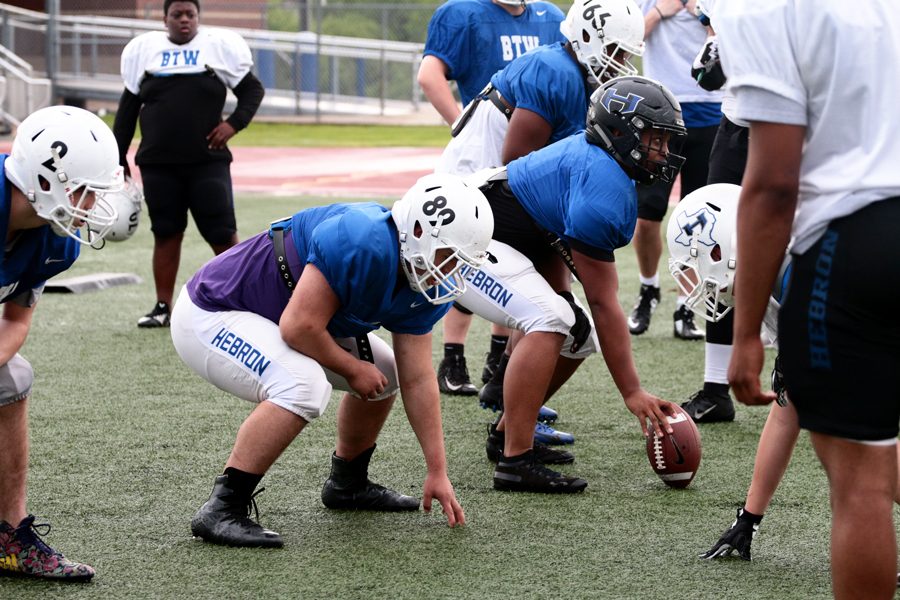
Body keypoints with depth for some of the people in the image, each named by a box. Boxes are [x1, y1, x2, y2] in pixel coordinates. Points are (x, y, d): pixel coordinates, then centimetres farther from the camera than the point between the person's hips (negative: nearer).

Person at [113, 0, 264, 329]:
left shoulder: (220, 45, 0)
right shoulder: (144, 49, 7)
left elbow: (252, 89, 7)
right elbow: (128, 107, 12)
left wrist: (234, 123, -10)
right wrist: (118, 159, 10)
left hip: (208, 160, -2)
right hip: (157, 164, 2)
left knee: (222, 233, -2)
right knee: (165, 233, 7)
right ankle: (163, 307, 13)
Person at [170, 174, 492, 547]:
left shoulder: (423, 290, -4)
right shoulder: (363, 245, -33)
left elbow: (417, 380, 1)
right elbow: (299, 326, -32)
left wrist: (437, 471, -1)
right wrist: (352, 369, -14)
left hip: (269, 320, 10)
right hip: (209, 317, -10)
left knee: (385, 373, 13)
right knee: (303, 385, -34)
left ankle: (348, 484, 30)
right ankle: (222, 510, -26)